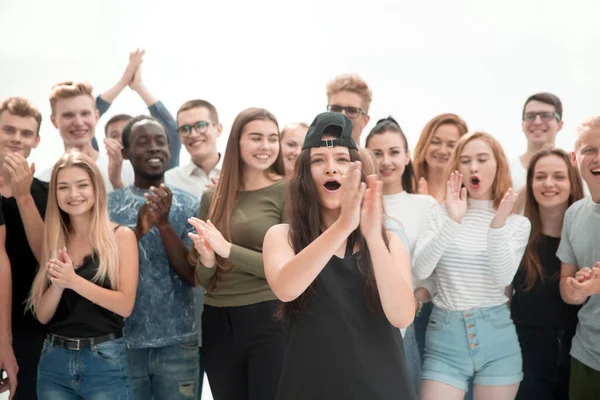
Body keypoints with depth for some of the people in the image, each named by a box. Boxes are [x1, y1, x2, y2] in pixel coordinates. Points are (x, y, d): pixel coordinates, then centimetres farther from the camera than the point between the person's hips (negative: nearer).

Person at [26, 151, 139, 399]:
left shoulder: (121, 236, -4)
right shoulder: (53, 241, 6)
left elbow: (125, 305, -11)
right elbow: (42, 315, 4)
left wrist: (73, 280, -19)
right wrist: (58, 284, -15)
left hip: (104, 360, -3)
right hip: (54, 360, 4)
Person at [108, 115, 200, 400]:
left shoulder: (189, 205, 0)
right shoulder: (108, 205, 2)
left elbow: (193, 275, -5)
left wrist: (164, 224, -19)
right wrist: (137, 230, -21)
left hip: (177, 342, 0)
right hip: (122, 341, 0)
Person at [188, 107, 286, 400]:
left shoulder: (287, 190, -5)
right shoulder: (212, 197, 7)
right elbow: (202, 280, 11)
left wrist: (227, 249, -18)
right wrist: (207, 262, -11)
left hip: (268, 319, -4)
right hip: (217, 323, 4)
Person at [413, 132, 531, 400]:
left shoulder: (518, 223, 3)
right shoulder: (440, 214, 2)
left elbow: (503, 279, -12)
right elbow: (419, 270, -13)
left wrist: (497, 226, -25)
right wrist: (452, 221, -23)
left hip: (496, 337, 1)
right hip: (445, 336, -1)